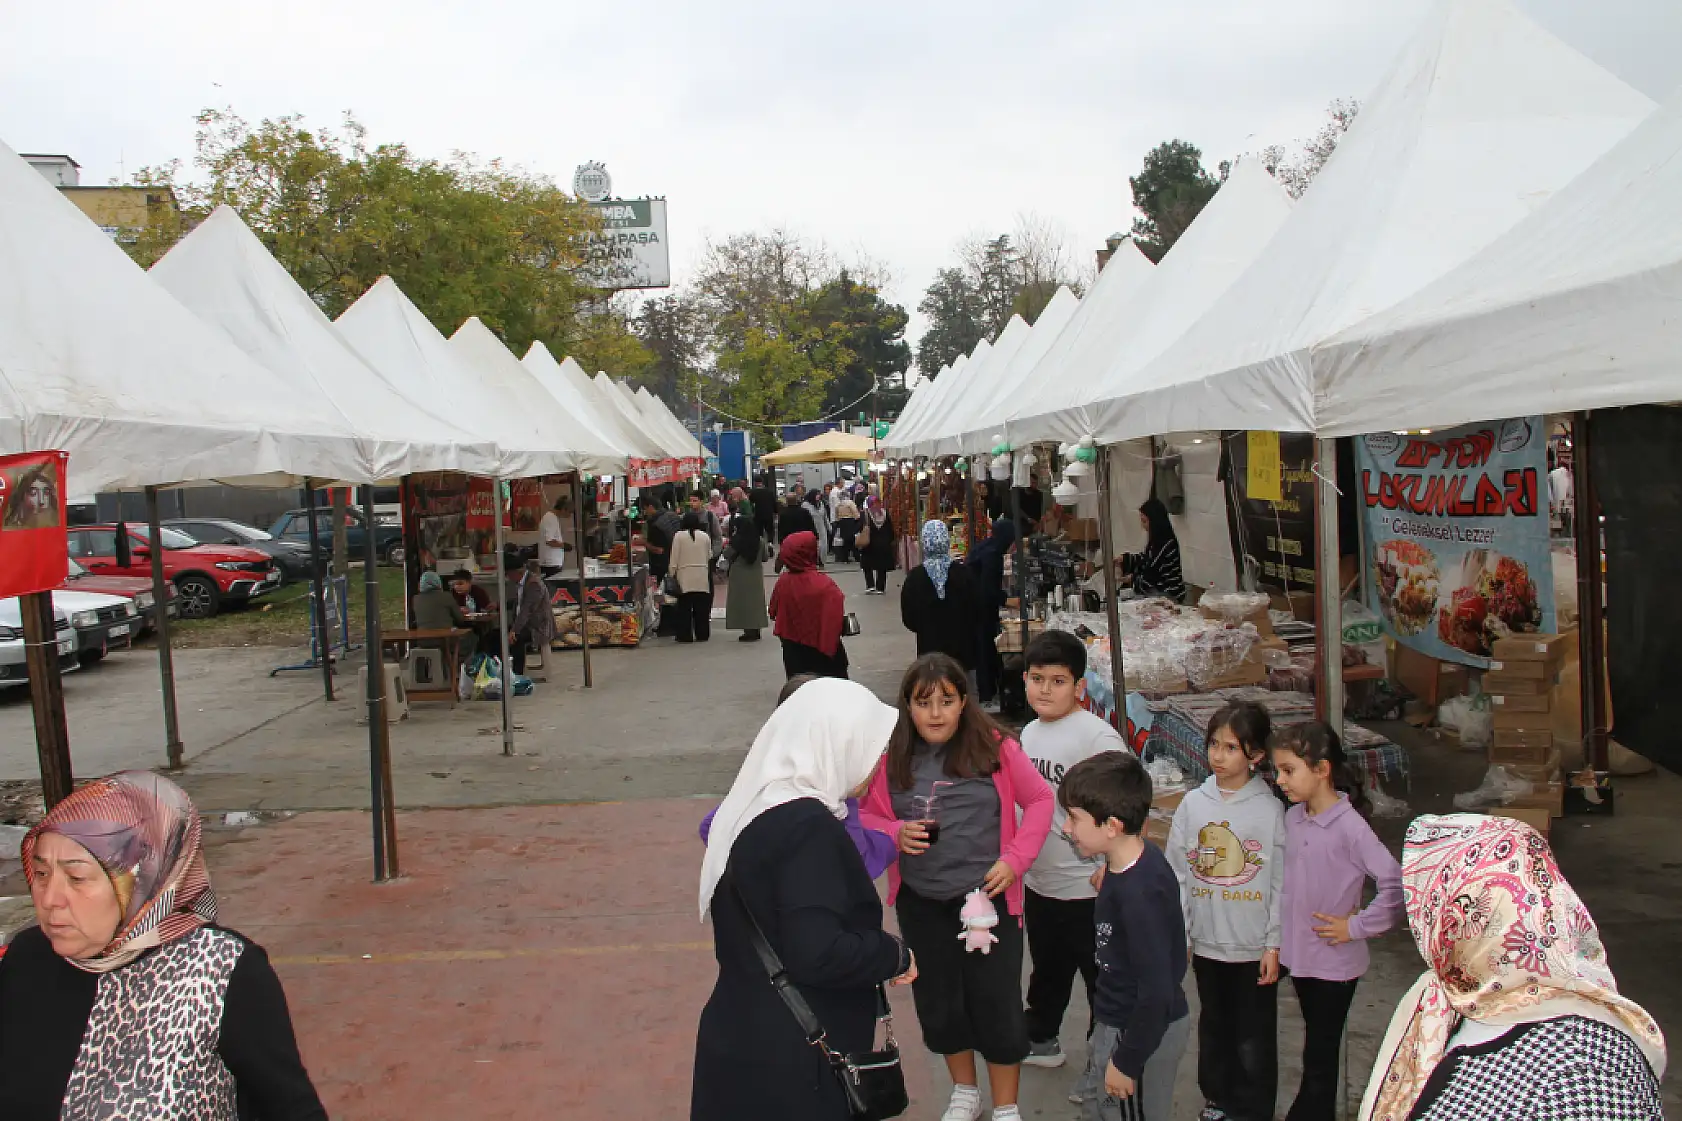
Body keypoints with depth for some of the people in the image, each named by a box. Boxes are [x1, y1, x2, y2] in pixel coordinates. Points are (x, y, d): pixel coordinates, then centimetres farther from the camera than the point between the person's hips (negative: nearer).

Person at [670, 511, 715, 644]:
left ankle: (685, 635, 1)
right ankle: (702, 634, 9)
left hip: (685, 577, -2)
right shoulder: (705, 536, 3)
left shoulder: (679, 536, -4)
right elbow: (709, 556, 10)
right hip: (702, 578, 2)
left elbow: (674, 557, -4)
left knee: (685, 608, 2)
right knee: (701, 607, 7)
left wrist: (673, 573, 3)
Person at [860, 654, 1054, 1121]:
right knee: (938, 1001, 17)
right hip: (920, 902, 2)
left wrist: (1015, 858, -10)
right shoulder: (891, 755, -6)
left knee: (997, 1003, 8)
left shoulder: (994, 748, -10)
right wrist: (895, 833, -16)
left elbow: (1040, 800, -1)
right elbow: (866, 816, 4)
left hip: (988, 895, -2)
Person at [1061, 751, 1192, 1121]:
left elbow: (1156, 991, -28)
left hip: (1141, 1032, -9)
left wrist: (1126, 1062, -20)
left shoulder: (1141, 892, -32)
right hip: (1117, 1021, 9)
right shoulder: (1126, 865, -4)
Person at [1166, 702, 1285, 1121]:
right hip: (1207, 942, 3)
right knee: (1214, 1027, 21)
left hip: (1254, 948, -3)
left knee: (1254, 1038, 10)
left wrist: (1274, 944, -8)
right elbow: (1177, 874, 0)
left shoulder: (1270, 809, -11)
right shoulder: (1193, 804, -4)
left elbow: (1282, 883, -7)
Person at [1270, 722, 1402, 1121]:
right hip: (1298, 952, 6)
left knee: (1319, 1057, 5)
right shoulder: (1293, 817, 0)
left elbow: (1397, 884, -26)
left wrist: (1357, 926, -19)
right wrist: (1281, 934, 11)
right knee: (1315, 1044, 20)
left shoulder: (1349, 826, -22)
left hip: (1334, 962, -6)